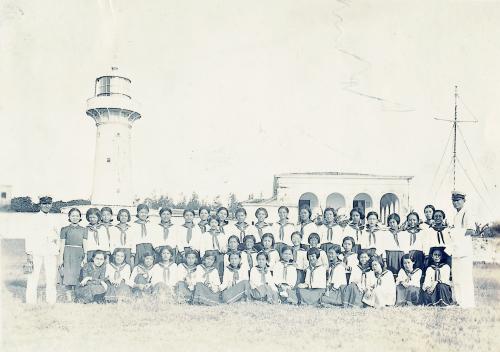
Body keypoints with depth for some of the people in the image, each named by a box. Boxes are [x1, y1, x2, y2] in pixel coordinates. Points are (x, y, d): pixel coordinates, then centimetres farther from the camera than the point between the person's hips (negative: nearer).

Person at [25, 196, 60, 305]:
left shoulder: (52, 220, 15)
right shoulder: (34, 218, 3)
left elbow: (57, 234, 23)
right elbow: (29, 236, -2)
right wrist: (29, 253, -9)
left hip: (51, 252, 4)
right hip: (36, 251, -3)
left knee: (51, 277, -1)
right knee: (33, 277, -4)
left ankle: (51, 301, 4)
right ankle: (31, 302, 3)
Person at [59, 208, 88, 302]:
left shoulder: (83, 230, 11)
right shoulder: (65, 229, 6)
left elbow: (85, 244, 8)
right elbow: (62, 244, 4)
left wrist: (85, 257, 1)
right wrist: (61, 258, -2)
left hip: (79, 253, 2)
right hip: (68, 253, -2)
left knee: (78, 274, 0)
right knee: (68, 274, -7)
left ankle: (75, 296, 8)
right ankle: (68, 297, -7)